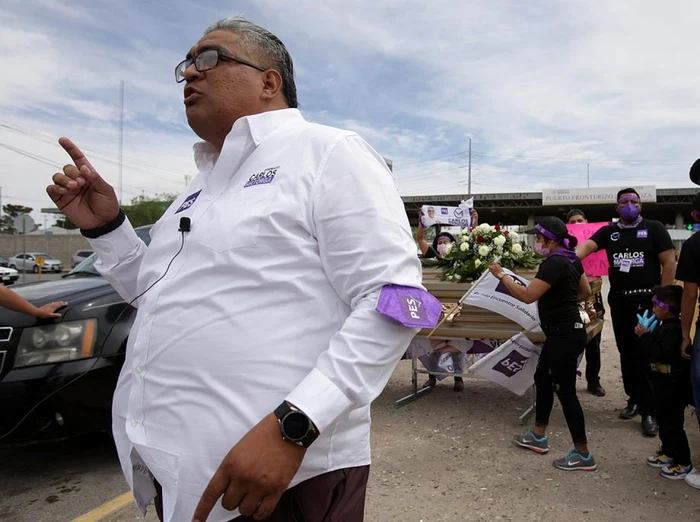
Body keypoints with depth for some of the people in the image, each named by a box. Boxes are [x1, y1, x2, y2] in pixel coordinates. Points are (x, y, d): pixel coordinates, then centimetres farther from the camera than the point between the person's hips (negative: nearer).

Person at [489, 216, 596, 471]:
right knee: (543, 379, 19)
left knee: (565, 390, -2)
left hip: (564, 334, -11)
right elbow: (586, 291, 18)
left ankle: (583, 455, 10)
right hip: (566, 330, 11)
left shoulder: (553, 263, -22)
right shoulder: (571, 259, 8)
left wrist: (501, 275, -18)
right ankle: (538, 436, 32)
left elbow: (527, 296, -26)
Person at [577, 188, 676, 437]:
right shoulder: (608, 231, 8)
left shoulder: (654, 228, 0)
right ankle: (635, 399, 27)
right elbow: (587, 245, -9)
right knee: (626, 353, 12)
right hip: (619, 301, 4)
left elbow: (669, 262, -4)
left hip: (648, 300, -4)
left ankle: (649, 410, 4)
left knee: (647, 354, -3)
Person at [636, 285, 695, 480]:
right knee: (663, 420, 20)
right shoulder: (664, 326, 9)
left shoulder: (674, 329, -23)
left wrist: (645, 336, -25)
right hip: (664, 382, 11)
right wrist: (646, 334, 3)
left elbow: (661, 353, -31)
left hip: (673, 385, -11)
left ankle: (683, 463, 10)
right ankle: (668, 452, 34)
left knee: (673, 423, -2)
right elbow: (657, 349, 16)